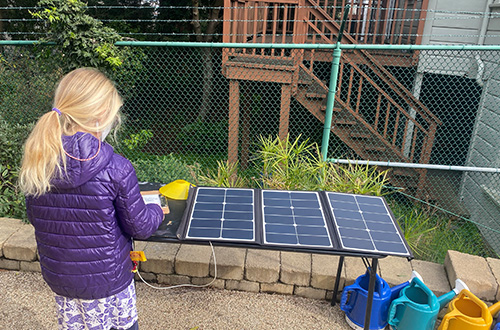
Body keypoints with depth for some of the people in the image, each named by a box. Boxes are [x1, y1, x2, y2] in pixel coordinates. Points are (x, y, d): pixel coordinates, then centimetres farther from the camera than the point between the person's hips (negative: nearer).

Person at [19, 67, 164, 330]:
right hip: (107, 280, -4)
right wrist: (157, 211, 5)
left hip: (56, 276, 5)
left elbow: (34, 217, 4)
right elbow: (139, 227, -15)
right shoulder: (116, 169, -26)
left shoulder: (35, 164, -11)